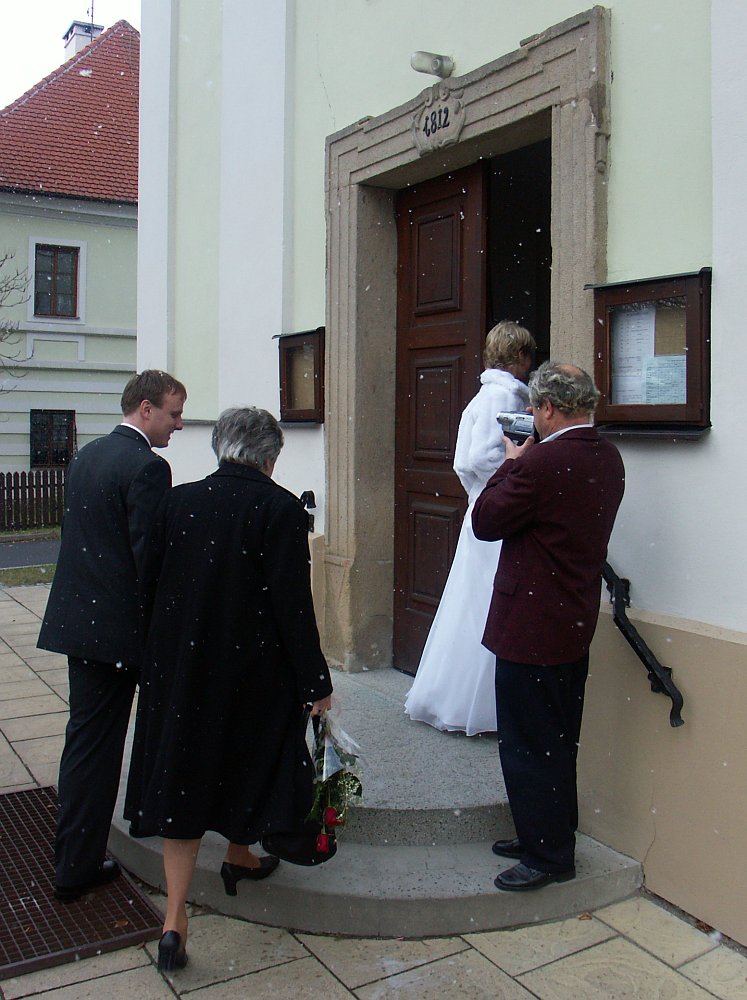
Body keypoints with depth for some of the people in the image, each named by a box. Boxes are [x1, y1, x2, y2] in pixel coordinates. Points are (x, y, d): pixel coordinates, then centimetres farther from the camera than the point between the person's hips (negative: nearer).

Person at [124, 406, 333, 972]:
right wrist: (315, 681, -8)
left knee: (183, 774, 10)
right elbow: (293, 602, -16)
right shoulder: (280, 508, -14)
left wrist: (161, 656, 17)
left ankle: (175, 917, 7)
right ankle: (240, 857, 44)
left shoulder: (179, 501, -2)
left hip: (179, 666, 3)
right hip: (254, 668, -2)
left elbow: (151, 586, 4)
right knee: (249, 757, 21)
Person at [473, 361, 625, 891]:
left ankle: (548, 857, 17)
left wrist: (512, 462, -2)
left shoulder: (540, 464, -24)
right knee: (559, 742, 21)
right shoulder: (608, 458, 4)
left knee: (529, 746, 5)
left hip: (532, 628, -9)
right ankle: (551, 835, 36)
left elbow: (485, 521, -13)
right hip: (577, 623, 9)